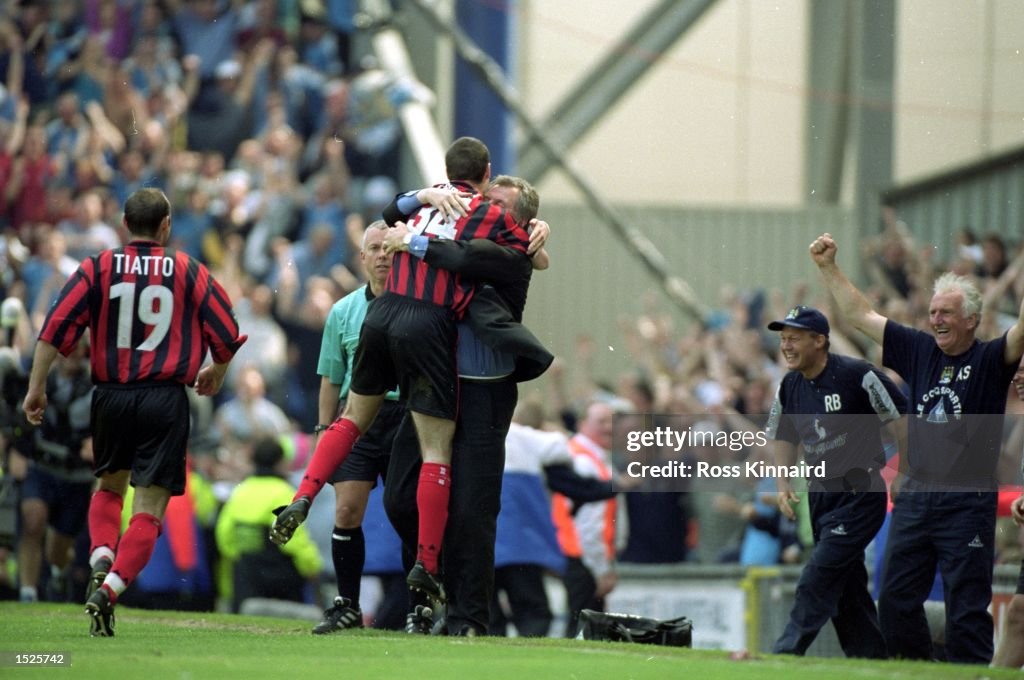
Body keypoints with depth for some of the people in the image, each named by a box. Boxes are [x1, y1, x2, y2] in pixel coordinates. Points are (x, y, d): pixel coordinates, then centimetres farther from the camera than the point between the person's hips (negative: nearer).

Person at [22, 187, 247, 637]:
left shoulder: (98, 268, 3)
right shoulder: (189, 272, 3)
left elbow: (56, 327, -6)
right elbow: (227, 336, 4)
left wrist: (36, 388, -1)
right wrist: (216, 374, 24)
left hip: (111, 396, 2)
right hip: (166, 399, -2)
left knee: (109, 487, 25)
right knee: (148, 510, -1)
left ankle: (101, 559, 0)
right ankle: (110, 588, -20)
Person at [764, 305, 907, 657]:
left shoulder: (857, 375, -15)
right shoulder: (789, 387, 6)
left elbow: (904, 418, -10)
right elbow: (784, 435, 22)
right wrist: (783, 484, 9)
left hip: (860, 493, -7)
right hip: (821, 493, 7)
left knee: (818, 578, -15)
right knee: (847, 586, 9)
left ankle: (784, 658, -16)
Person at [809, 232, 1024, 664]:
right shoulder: (918, 351, 11)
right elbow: (859, 316, 17)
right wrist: (829, 268, 13)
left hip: (968, 502, -6)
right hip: (915, 496, 6)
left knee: (966, 608, -5)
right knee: (895, 601, 8)